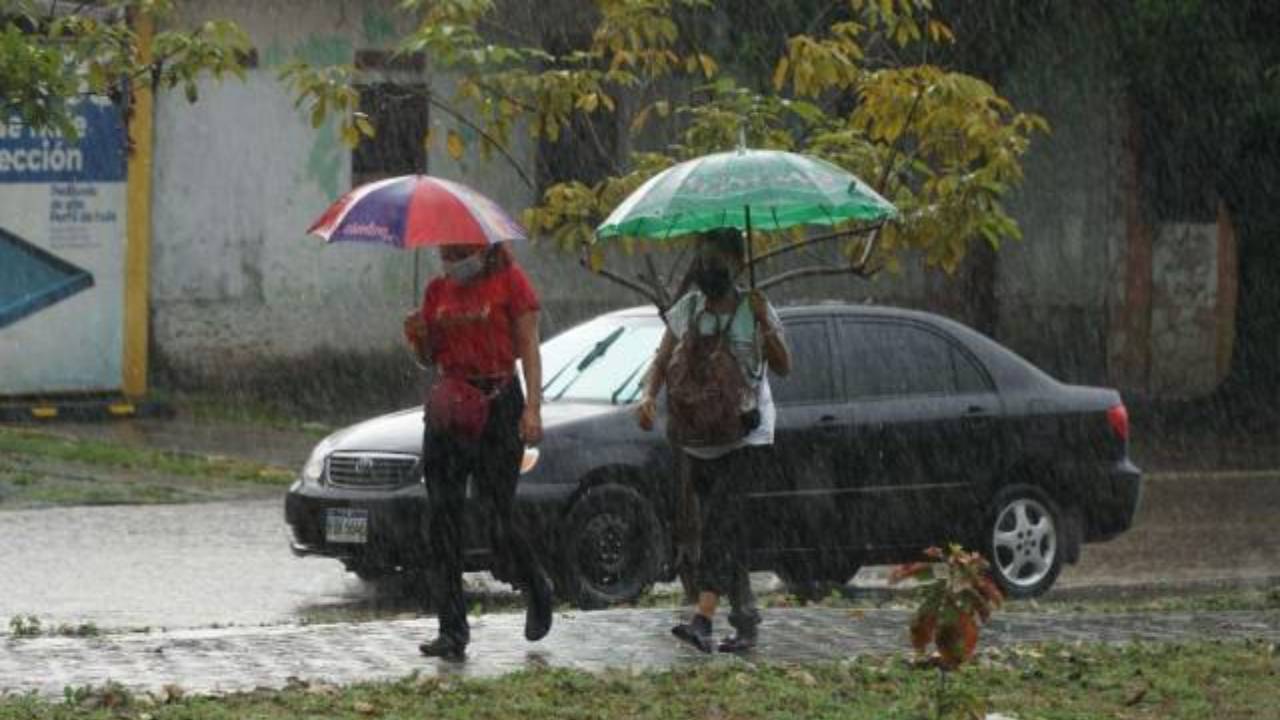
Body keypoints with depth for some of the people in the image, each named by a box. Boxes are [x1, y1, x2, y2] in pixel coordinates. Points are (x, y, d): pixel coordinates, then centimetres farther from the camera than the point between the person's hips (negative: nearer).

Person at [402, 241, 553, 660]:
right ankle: (452, 632, -1)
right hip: (447, 407, 5)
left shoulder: (509, 280, -2)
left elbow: (528, 347, -4)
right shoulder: (438, 290, 12)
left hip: (498, 405, -5)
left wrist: (533, 407, -13)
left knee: (498, 523, -4)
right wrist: (418, 337, -5)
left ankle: (537, 591, 26)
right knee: (442, 522, -3)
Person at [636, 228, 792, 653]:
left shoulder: (755, 310, -3)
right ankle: (746, 621, 18)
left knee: (718, 521, -20)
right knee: (726, 533, 8)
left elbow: (783, 368, -10)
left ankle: (703, 618, -30)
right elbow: (663, 362, 9)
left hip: (748, 441, -5)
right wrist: (649, 397, -10)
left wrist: (765, 325, -25)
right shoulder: (685, 311, 8)